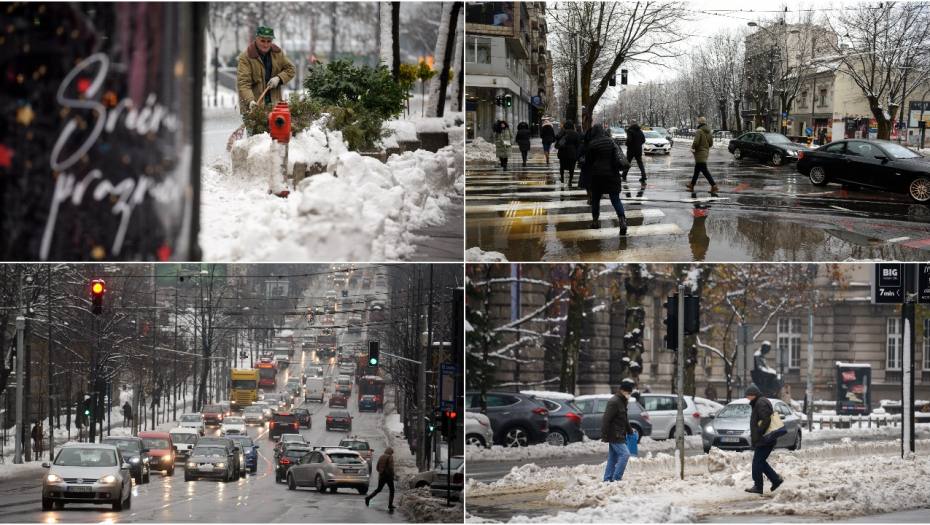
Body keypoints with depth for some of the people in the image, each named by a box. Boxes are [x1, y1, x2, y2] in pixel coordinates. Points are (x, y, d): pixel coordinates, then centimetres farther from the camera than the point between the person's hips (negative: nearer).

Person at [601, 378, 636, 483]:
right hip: (615, 435, -10)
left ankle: (607, 479, 15)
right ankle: (617, 478, -16)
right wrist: (604, 436, -22)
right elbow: (606, 419, -21)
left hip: (619, 435, 10)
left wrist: (630, 431, 34)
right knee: (624, 454, -15)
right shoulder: (614, 402, -16)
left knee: (613, 458, 11)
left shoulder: (622, 402, 16)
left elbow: (625, 419, 29)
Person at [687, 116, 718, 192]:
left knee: (704, 171, -9)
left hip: (700, 154, -9)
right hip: (706, 153, 9)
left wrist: (693, 148, -8)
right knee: (696, 170, 21)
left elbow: (696, 142, -26)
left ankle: (714, 186, -16)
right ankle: (692, 185, 32)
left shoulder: (699, 131, -18)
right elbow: (711, 143, 10)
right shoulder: (709, 132, 7)